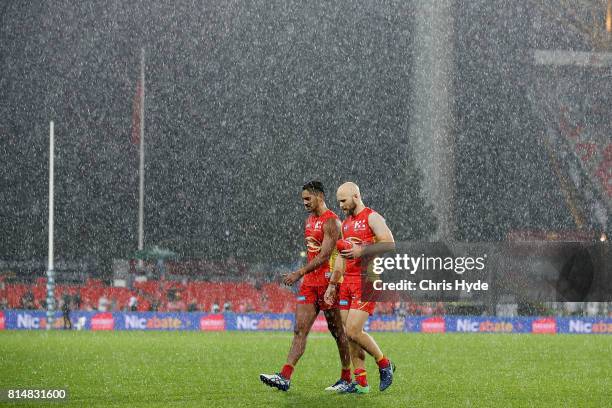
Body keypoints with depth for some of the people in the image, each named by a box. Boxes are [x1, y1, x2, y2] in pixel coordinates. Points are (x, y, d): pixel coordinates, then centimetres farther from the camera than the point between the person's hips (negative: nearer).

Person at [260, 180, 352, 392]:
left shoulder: (331, 222, -12)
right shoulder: (309, 221, 17)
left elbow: (324, 256, -20)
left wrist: (300, 273, -25)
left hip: (327, 282, -8)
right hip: (309, 283, 8)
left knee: (337, 331, 2)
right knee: (300, 330, -3)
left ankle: (346, 378, 13)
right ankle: (284, 377, -12)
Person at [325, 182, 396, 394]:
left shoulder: (372, 218, -6)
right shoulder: (345, 223, 19)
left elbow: (389, 244, -18)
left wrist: (361, 251, -22)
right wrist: (332, 285, 19)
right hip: (348, 281, 8)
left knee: (353, 331, -15)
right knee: (349, 333, 3)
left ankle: (384, 364, 5)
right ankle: (361, 382, 7)